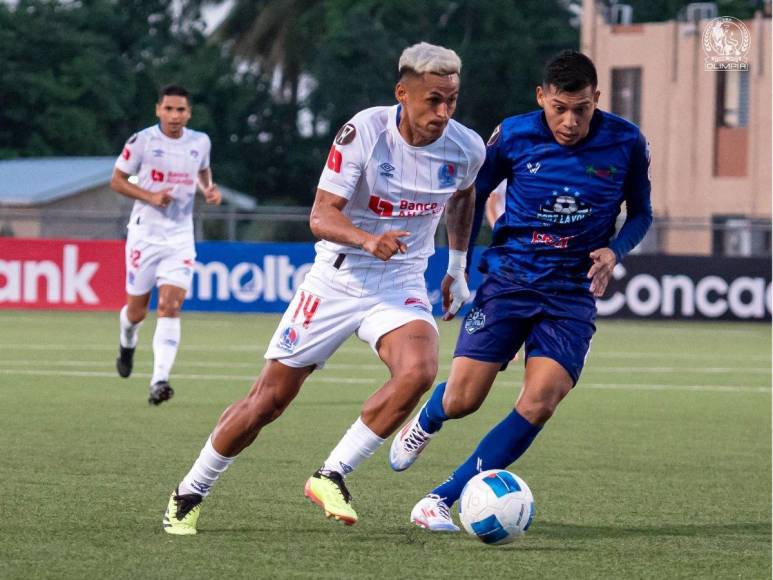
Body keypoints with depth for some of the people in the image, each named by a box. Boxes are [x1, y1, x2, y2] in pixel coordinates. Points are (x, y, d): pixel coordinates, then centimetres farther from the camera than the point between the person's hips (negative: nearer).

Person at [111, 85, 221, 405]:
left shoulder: (200, 142, 3)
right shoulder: (142, 141, -8)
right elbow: (117, 180, -1)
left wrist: (210, 189, 2)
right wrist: (150, 196, -17)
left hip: (180, 236, 1)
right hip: (145, 232, -1)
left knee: (171, 307, -15)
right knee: (137, 310, 7)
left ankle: (159, 381, -21)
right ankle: (128, 343, 44)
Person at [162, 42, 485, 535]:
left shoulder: (466, 148, -6)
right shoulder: (364, 132, -19)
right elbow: (321, 216, -21)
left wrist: (458, 268, 19)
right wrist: (368, 240, -39)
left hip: (401, 282, 2)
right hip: (338, 277, -2)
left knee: (419, 371, -29)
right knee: (270, 398, 2)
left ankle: (331, 476, -16)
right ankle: (189, 494, 22)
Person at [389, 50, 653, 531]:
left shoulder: (626, 143, -6)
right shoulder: (513, 136, -7)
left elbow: (641, 211, 8)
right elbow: (474, 194, 10)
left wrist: (614, 251, -12)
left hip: (573, 293, 0)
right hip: (509, 279, 0)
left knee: (538, 406, -17)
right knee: (460, 401, -6)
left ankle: (441, 501, -8)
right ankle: (423, 425, 35)